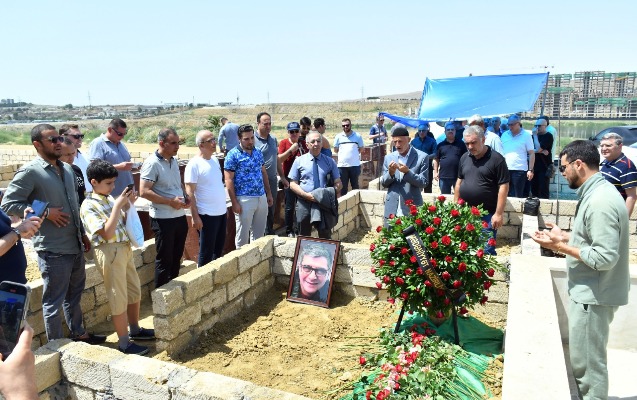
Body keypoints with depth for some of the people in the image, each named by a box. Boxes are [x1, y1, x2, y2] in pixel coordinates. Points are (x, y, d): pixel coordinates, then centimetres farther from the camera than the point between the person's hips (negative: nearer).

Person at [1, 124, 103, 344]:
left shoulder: (66, 169, 9)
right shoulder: (30, 172, -13)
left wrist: (82, 233, 17)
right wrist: (45, 212, -18)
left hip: (75, 245, 7)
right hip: (53, 250, -7)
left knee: (74, 294, 22)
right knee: (53, 301, 7)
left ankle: (78, 334, 38)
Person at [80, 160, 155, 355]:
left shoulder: (110, 198, 9)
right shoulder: (88, 206, -15)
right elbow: (107, 233, -23)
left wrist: (128, 206, 1)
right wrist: (118, 205, -22)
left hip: (124, 249, 8)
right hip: (110, 253, -8)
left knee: (135, 291, 18)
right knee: (119, 299, 1)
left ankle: (135, 329, 36)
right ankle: (124, 343, 14)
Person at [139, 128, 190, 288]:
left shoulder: (174, 161, 9)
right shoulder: (152, 163, -15)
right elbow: (144, 192, -21)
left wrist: (185, 197, 4)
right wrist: (170, 201, -21)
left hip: (180, 216, 8)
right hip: (163, 219, -8)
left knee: (176, 258, 18)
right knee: (164, 260, 3)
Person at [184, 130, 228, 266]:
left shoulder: (215, 159, 8)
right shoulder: (194, 164, -14)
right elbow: (189, 193, -15)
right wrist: (195, 216, -18)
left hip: (221, 212, 7)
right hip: (206, 214, -7)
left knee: (219, 249, 17)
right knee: (206, 252, 4)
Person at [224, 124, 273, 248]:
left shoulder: (258, 153, 10)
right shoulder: (233, 155, -9)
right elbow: (229, 180, -11)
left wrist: (269, 193, 14)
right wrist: (234, 202, -15)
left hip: (261, 198, 6)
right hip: (244, 200, -6)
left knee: (259, 232, 16)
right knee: (243, 234, 5)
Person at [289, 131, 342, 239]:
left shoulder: (329, 161, 6)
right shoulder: (299, 161, 3)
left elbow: (338, 183, 7)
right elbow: (293, 184, 1)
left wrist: (330, 195, -14)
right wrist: (307, 195, -15)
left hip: (324, 204, 0)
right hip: (304, 204, 0)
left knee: (325, 237, 7)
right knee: (304, 237, 13)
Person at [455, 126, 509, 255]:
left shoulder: (496, 159, -9)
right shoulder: (464, 158, 8)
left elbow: (503, 186, -11)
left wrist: (499, 213, -15)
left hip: (487, 214, -5)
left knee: (486, 251, -4)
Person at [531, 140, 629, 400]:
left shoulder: (600, 202, -25)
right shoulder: (596, 193, 7)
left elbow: (605, 258, -27)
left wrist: (560, 247, -21)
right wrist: (565, 236, 9)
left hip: (593, 295, -10)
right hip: (590, 291, 10)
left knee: (587, 363, 5)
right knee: (587, 358, 23)